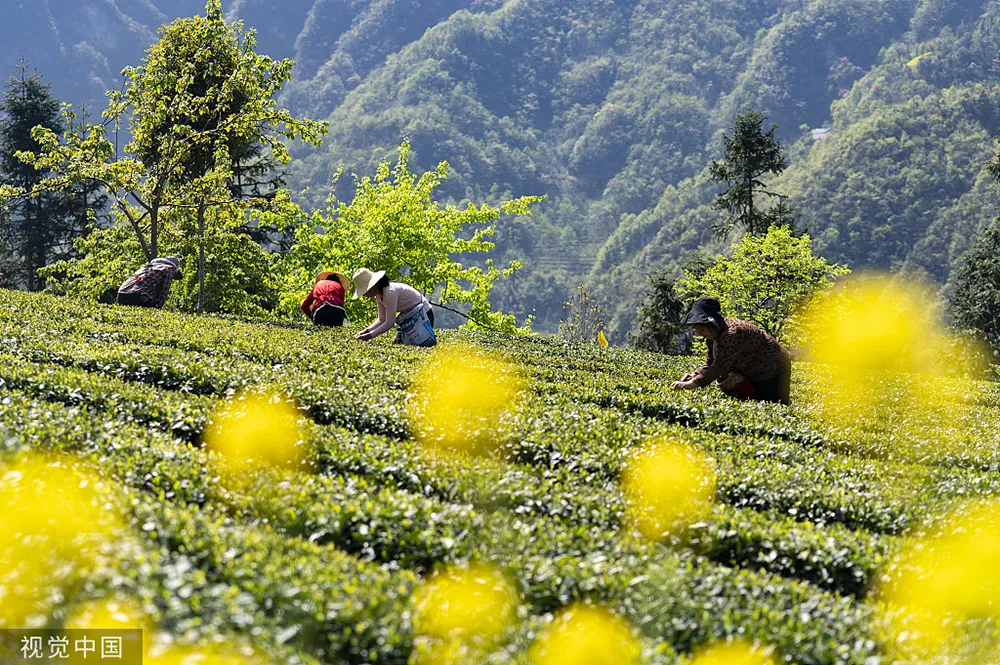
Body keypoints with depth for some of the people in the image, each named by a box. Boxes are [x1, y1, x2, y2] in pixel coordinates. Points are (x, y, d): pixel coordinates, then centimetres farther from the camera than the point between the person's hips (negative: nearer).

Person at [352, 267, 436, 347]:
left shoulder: (390, 293, -30)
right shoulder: (379, 296, -1)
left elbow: (389, 323, -28)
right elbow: (382, 320, 4)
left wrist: (370, 335, -25)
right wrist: (367, 330, -10)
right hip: (410, 315, 10)